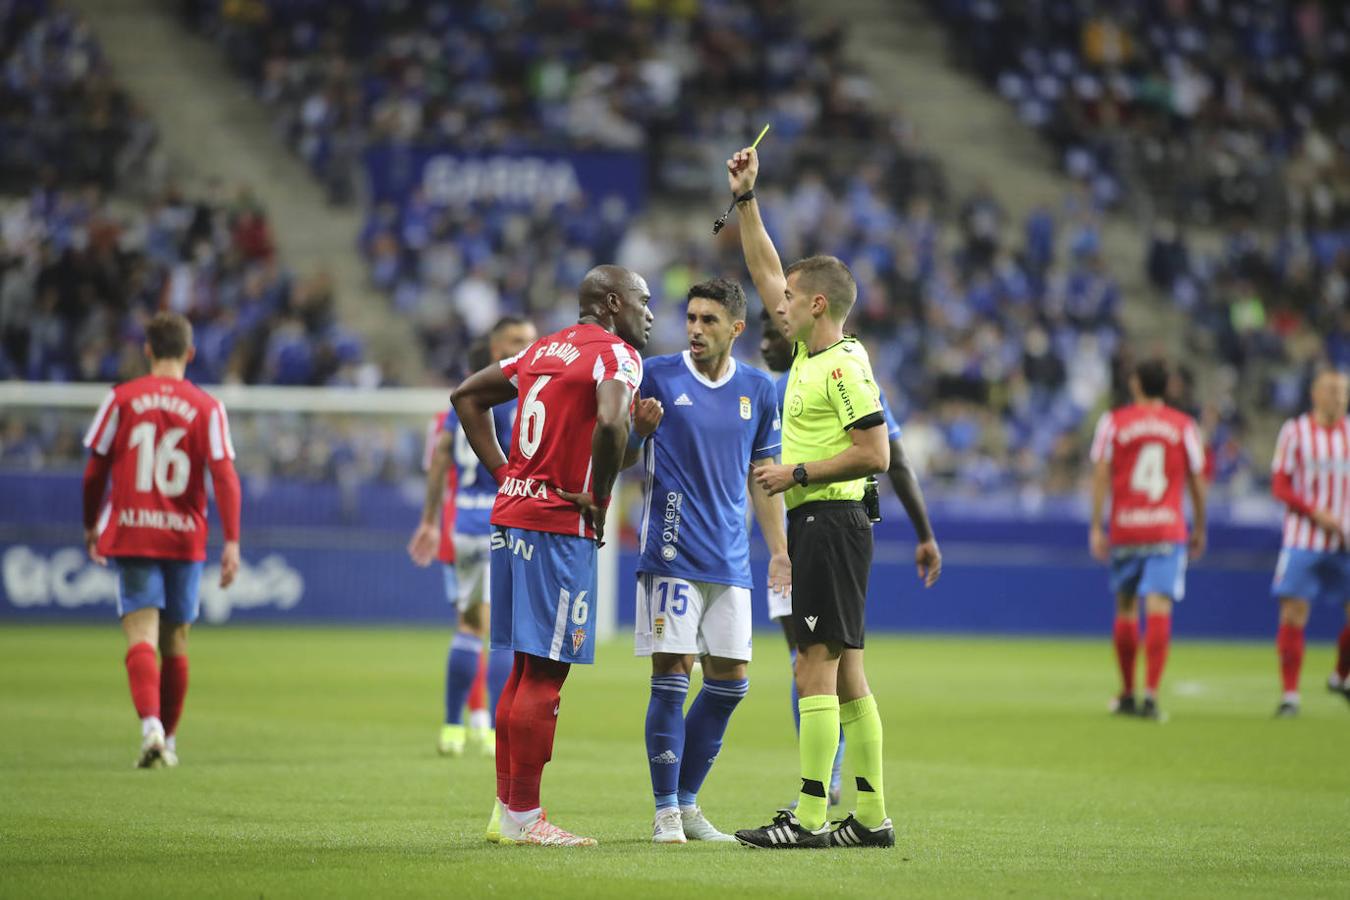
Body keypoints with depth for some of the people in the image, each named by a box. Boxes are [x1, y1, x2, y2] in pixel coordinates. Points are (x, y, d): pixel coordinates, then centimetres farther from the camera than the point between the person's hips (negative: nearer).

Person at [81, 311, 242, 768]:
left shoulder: (121, 399, 0)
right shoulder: (207, 407, 0)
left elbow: (95, 470, 4)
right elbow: (224, 475, -7)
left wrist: (91, 525, 18)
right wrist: (232, 542, -7)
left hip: (131, 535, -1)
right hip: (185, 537, 1)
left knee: (141, 636, -8)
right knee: (175, 642, 15)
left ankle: (151, 725, -30)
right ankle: (168, 739, 25)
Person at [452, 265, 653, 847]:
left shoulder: (545, 349, 17)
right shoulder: (617, 355, -8)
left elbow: (467, 396, 25)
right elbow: (610, 423, -28)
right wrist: (597, 501, -14)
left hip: (512, 515, 8)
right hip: (560, 526, -8)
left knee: (525, 669, 15)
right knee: (545, 674, -4)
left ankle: (506, 812, 18)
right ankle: (523, 818, -2)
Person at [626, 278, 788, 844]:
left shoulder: (758, 390, 10)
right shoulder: (656, 377, -1)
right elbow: (620, 459, 3)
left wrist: (779, 551, 12)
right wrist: (640, 431, -18)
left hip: (730, 560, 5)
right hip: (672, 555, -5)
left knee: (729, 682, 5)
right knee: (672, 678, -8)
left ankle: (687, 803, 17)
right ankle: (666, 813, -2)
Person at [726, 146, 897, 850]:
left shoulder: (845, 366, -12)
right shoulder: (809, 352, 14)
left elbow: (875, 454, -18)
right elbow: (766, 271, 24)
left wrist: (797, 474, -15)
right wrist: (745, 199, 21)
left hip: (831, 521, -9)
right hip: (814, 524, 9)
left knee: (818, 666, -11)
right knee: (844, 672, 8)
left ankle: (809, 818, -14)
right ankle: (871, 816, 10)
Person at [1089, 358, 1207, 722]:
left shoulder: (1113, 422, 3)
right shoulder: (1184, 426, 4)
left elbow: (1101, 475, -2)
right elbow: (1197, 481, 8)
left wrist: (1096, 527, 0)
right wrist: (1200, 529, 19)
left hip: (1124, 528, 1)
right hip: (1168, 527, -1)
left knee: (1126, 607, 13)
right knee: (1158, 609, -7)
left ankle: (1127, 695, 22)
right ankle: (1150, 695, -18)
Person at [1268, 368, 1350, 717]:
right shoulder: (1295, 432, 0)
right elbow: (1280, 485, -3)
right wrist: (1315, 513, -16)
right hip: (1303, 540, -3)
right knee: (1293, 615, -8)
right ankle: (1290, 694, -2)